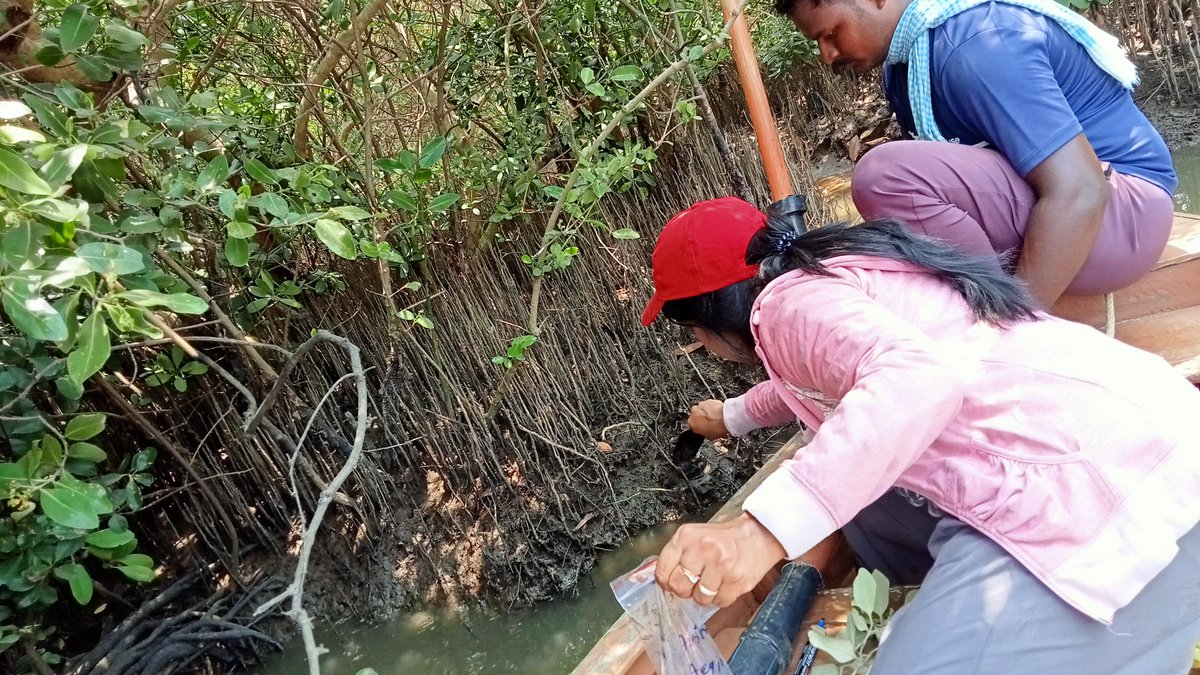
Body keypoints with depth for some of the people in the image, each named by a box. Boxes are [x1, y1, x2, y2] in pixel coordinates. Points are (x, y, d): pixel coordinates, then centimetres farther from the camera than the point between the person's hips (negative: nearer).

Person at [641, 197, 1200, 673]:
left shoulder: (788, 301, -9)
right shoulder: (828, 269, 21)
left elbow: (922, 376, -29)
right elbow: (819, 382, 41)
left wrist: (764, 531, -34)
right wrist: (736, 415, 57)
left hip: (1098, 477, -10)